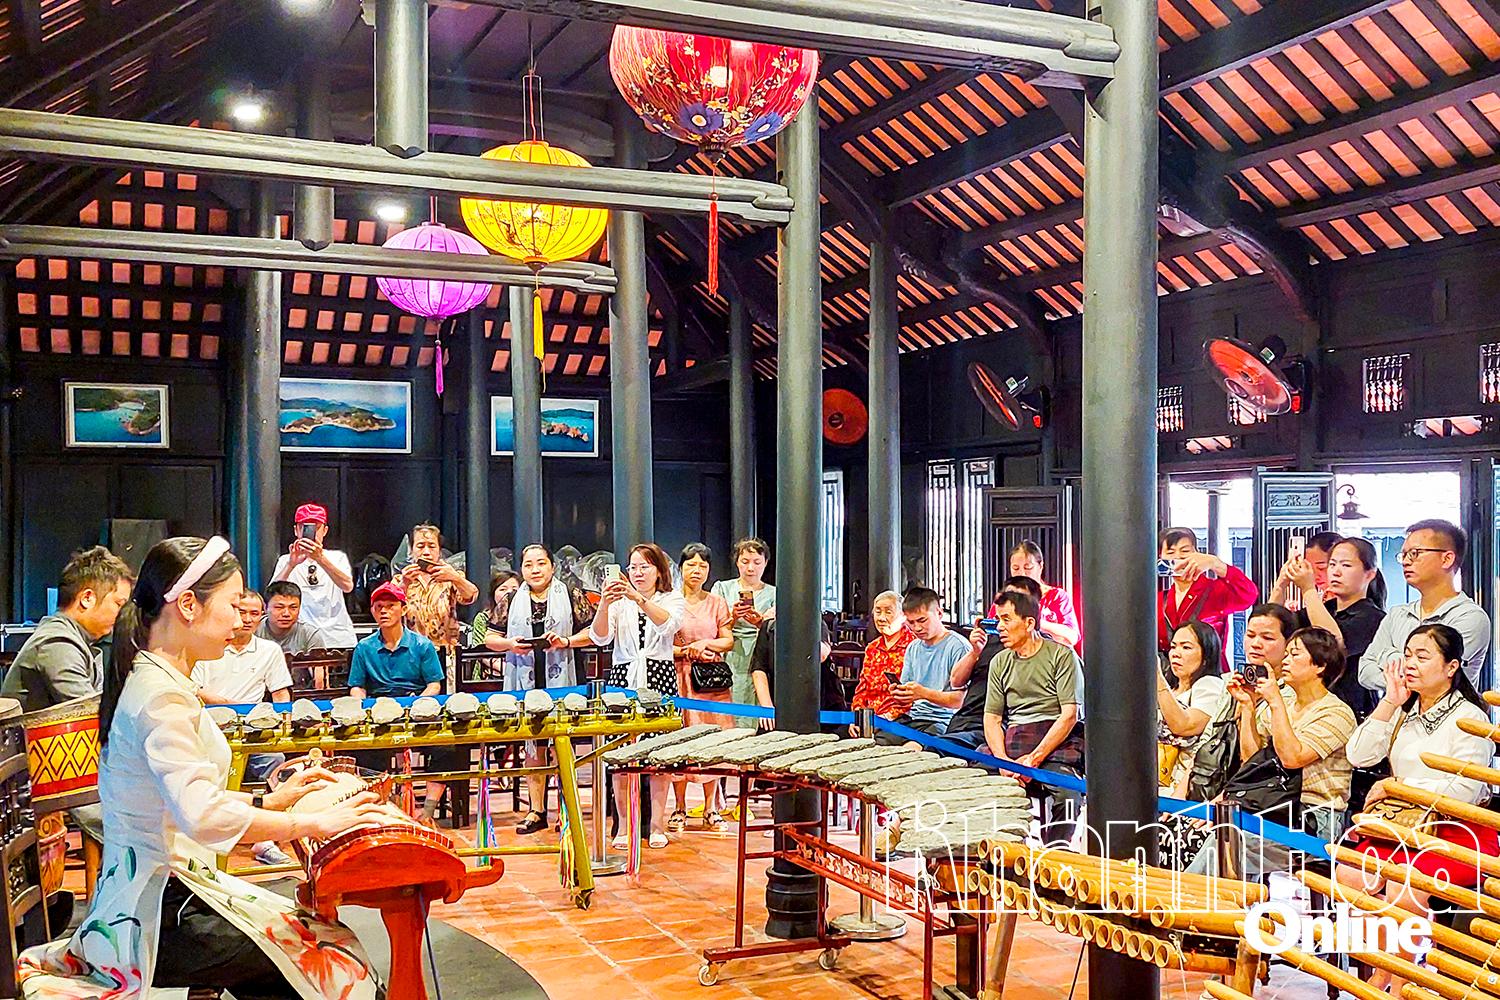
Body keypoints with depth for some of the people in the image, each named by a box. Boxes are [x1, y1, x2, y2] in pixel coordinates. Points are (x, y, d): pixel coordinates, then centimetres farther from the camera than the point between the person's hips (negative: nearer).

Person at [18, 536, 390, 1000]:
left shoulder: (149, 679, 12)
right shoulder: (162, 695, -19)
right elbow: (205, 818, -31)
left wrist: (269, 800, 10)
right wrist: (315, 823, -24)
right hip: (160, 914, -10)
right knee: (340, 961, -10)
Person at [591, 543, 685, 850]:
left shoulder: (672, 600, 9)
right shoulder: (619, 603, 12)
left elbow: (668, 623, -14)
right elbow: (600, 638, -3)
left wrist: (640, 599, -27)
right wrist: (604, 605, -21)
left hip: (659, 680, -1)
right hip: (623, 679, 1)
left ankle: (657, 824, 7)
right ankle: (624, 825, 6)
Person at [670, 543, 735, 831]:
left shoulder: (717, 602, 11)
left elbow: (729, 640, 7)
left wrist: (706, 643, -10)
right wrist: (687, 651, -11)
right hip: (679, 679, -2)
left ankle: (711, 808, 9)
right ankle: (680, 808, 7)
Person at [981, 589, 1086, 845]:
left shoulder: (1062, 655, -1)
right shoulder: (1000, 663, 17)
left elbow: (1069, 715, -8)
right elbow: (992, 718, 13)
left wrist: (1033, 759, -16)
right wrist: (1003, 760, -7)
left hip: (1058, 738, -5)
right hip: (1012, 739, 5)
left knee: (1064, 790, -34)